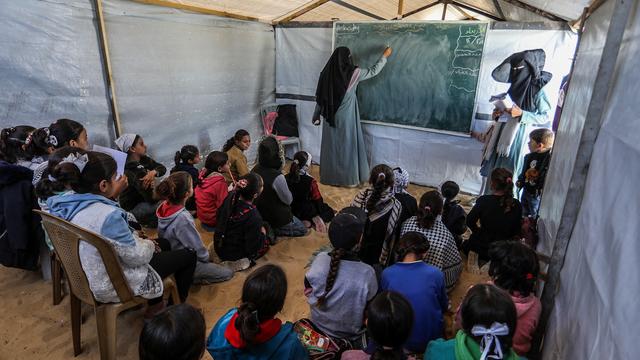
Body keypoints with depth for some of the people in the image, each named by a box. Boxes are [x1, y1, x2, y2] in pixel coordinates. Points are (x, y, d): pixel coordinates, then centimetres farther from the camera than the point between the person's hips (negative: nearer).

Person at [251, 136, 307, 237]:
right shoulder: (277, 177, -32)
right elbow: (288, 200, -17)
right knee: (303, 230, 15)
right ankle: (275, 230, 0)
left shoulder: (254, 170, -9)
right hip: (279, 219, -8)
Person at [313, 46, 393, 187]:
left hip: (330, 117, 4)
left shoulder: (327, 73, -2)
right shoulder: (353, 73, -10)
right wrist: (385, 56, 19)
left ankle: (328, 177, 21)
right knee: (348, 146, 6)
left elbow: (320, 97, 2)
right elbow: (374, 71, 4)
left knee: (331, 146, 12)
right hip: (346, 117, -4)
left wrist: (316, 116, 12)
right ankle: (349, 178, 12)